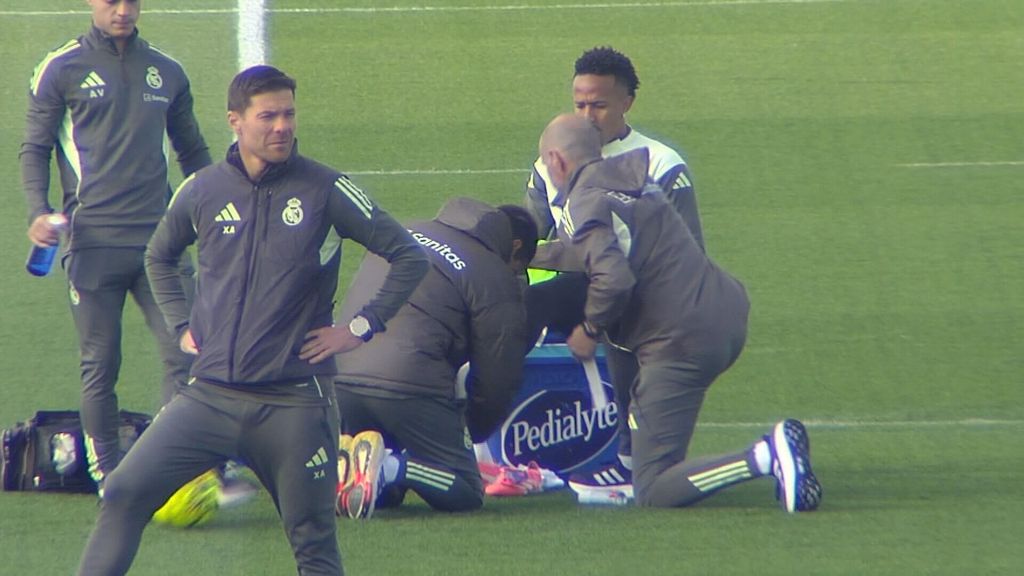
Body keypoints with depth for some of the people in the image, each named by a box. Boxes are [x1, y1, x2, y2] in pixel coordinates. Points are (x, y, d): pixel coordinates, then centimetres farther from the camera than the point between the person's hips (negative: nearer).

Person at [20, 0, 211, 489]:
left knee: (186, 352, -10)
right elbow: (34, 148, 5)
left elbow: (192, 151, 24)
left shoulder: (167, 72, 15)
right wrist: (38, 211, -11)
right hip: (94, 242, -3)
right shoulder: (62, 69, 5)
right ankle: (107, 479, 7)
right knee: (100, 364, 0)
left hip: (159, 238, 3)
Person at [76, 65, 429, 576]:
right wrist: (181, 325, 14)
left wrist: (361, 327, -3)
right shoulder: (202, 191, 5)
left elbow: (408, 257, 1)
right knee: (124, 494, -11)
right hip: (211, 395, 2)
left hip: (294, 404, -2)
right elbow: (158, 257, 26)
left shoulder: (326, 191, -4)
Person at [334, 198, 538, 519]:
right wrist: (472, 431, 25)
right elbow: (498, 378, 6)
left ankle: (341, 464, -10)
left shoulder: (410, 232, 25)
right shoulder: (498, 281, 5)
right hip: (408, 383, -6)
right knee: (467, 492, 4)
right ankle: (388, 468, -22)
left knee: (388, 494, 23)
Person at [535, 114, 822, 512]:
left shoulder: (583, 207, -9)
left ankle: (766, 458, -21)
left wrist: (589, 329, -7)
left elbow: (613, 280, -24)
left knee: (653, 491, -3)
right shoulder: (637, 182, 19)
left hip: (680, 342, -9)